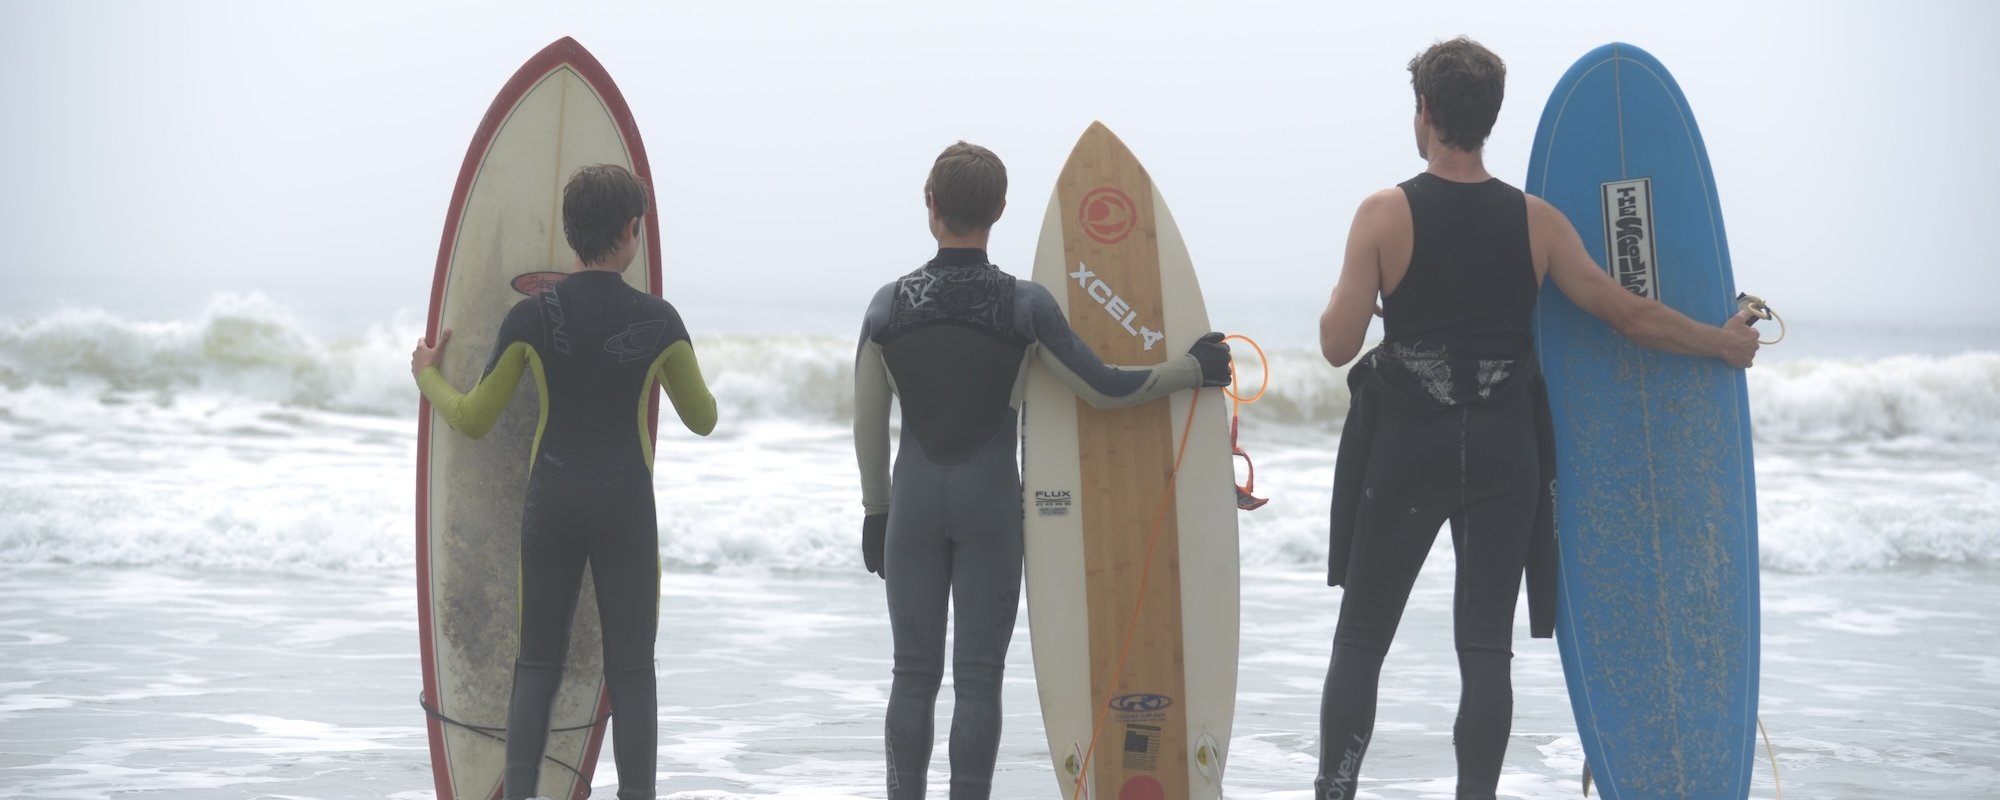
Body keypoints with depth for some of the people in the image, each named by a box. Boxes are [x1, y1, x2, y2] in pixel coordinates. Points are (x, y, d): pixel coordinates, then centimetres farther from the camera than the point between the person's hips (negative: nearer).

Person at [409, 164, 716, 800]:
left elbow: (472, 421, 2)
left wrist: (426, 376, 21)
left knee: (537, 665, 8)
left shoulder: (531, 318, -5)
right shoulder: (658, 320, -5)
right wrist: (679, 372, 30)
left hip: (551, 506, 1)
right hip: (628, 509, -1)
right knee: (631, 672, 4)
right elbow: (702, 420, 8)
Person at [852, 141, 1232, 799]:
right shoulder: (1025, 306, -8)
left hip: (914, 500, 2)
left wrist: (876, 510, 14)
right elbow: (1103, 388, -4)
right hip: (992, 500, -1)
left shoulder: (889, 306, -2)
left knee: (914, 675, 8)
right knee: (979, 676, 3)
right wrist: (1195, 369, 8)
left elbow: (868, 425, 3)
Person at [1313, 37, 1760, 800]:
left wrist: (1348, 293, 11)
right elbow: (1631, 315, 3)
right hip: (1504, 453, 2)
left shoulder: (1386, 213, -10)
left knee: (1359, 642, 6)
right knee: (1487, 649, 7)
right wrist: (1725, 342, 18)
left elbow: (1337, 344, -11)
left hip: (1404, 450, -2)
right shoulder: (1536, 221, -1)